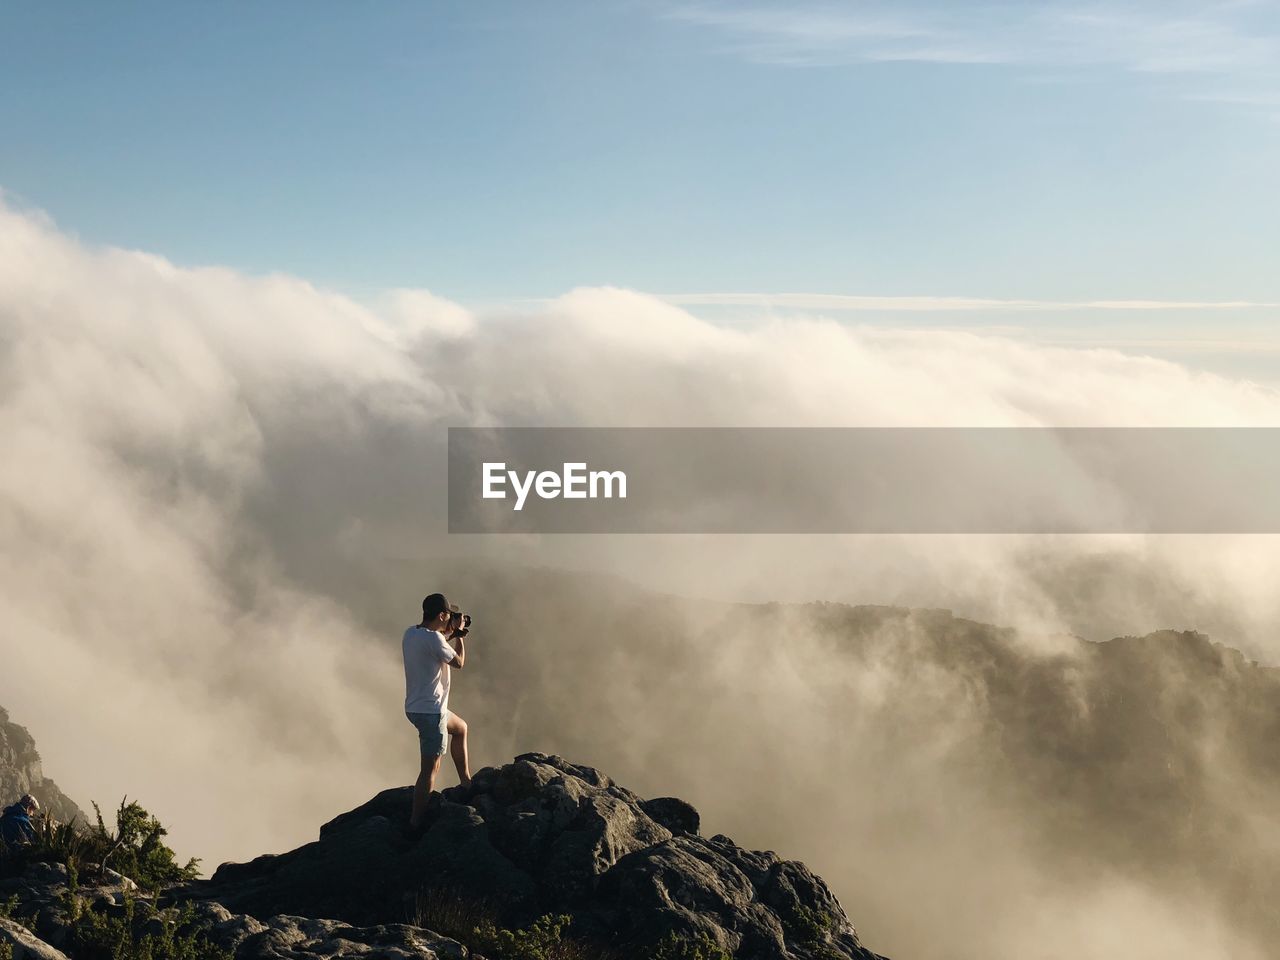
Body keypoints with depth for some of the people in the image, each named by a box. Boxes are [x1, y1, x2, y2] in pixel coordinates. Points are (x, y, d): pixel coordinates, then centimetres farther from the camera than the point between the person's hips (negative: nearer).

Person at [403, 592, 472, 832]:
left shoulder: (411, 633, 5)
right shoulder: (433, 639, -22)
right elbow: (459, 662, -9)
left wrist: (450, 634, 18)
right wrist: (459, 634, 2)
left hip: (415, 706, 10)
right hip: (430, 710, -10)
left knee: (460, 728, 31)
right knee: (431, 767, -4)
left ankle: (466, 781, 37)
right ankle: (416, 821, -2)